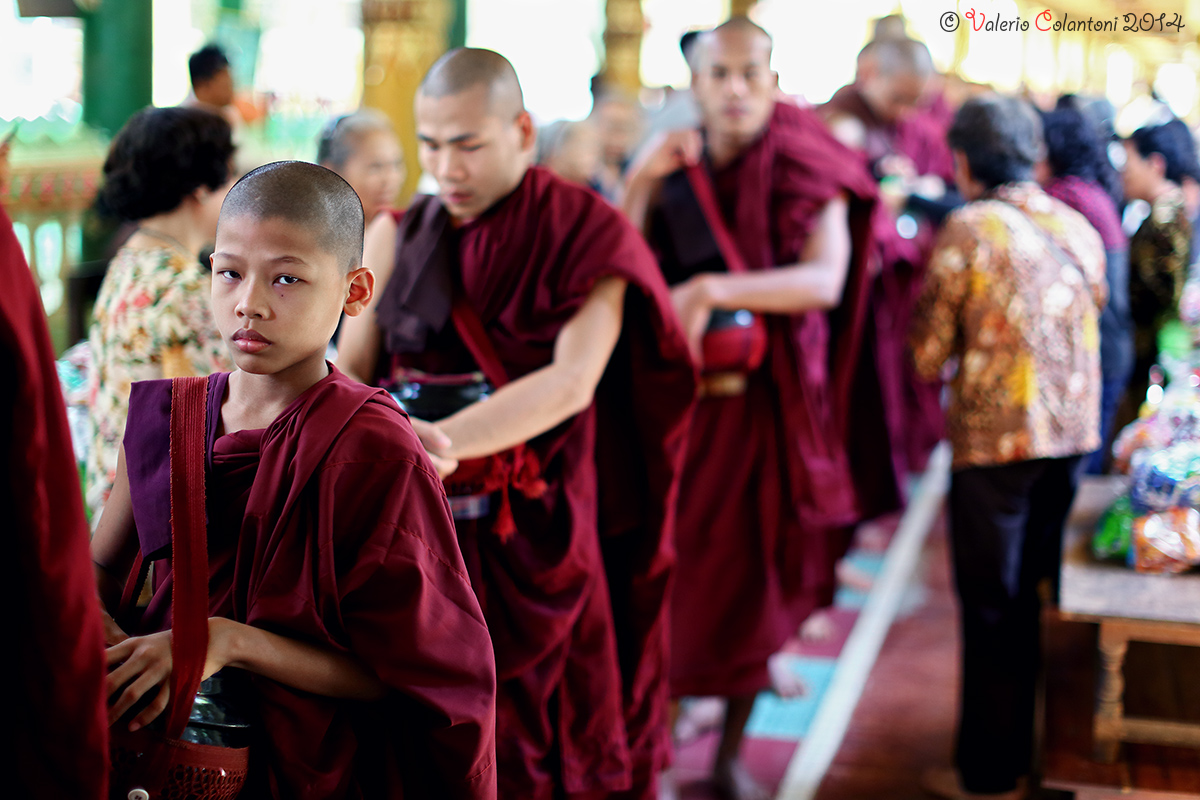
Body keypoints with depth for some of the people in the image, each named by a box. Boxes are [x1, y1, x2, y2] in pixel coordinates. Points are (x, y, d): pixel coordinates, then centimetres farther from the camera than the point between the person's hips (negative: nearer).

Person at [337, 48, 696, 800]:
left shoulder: (586, 235, -5)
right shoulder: (398, 238, 5)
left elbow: (574, 380, -19)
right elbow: (351, 372, 2)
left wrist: (439, 441, -31)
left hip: (535, 536, -2)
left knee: (542, 735, 6)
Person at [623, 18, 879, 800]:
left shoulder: (806, 172, -4)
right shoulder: (675, 171, 3)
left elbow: (825, 279, -20)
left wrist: (713, 289, -30)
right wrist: (640, 185, -14)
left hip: (765, 404, -1)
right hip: (675, 398, 1)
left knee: (750, 577, 6)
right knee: (671, 572, 1)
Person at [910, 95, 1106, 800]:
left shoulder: (968, 229, -11)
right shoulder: (1079, 227, 7)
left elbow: (929, 355, -10)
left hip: (995, 440, -6)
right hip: (1074, 436, 6)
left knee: (995, 606, 4)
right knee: (1044, 595, 18)